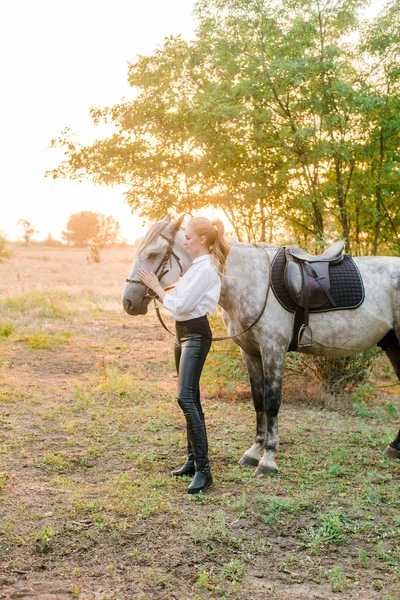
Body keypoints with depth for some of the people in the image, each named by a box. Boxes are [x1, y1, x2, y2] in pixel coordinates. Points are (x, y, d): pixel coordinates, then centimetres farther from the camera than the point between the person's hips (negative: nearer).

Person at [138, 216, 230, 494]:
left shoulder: (206, 268, -17)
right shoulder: (196, 265, 14)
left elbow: (180, 305, -19)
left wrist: (156, 286, -9)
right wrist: (158, 287, 10)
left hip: (196, 333, -10)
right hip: (183, 332, 10)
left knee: (186, 397, -18)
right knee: (191, 399, 14)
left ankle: (203, 470, -19)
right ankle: (193, 460, 23)